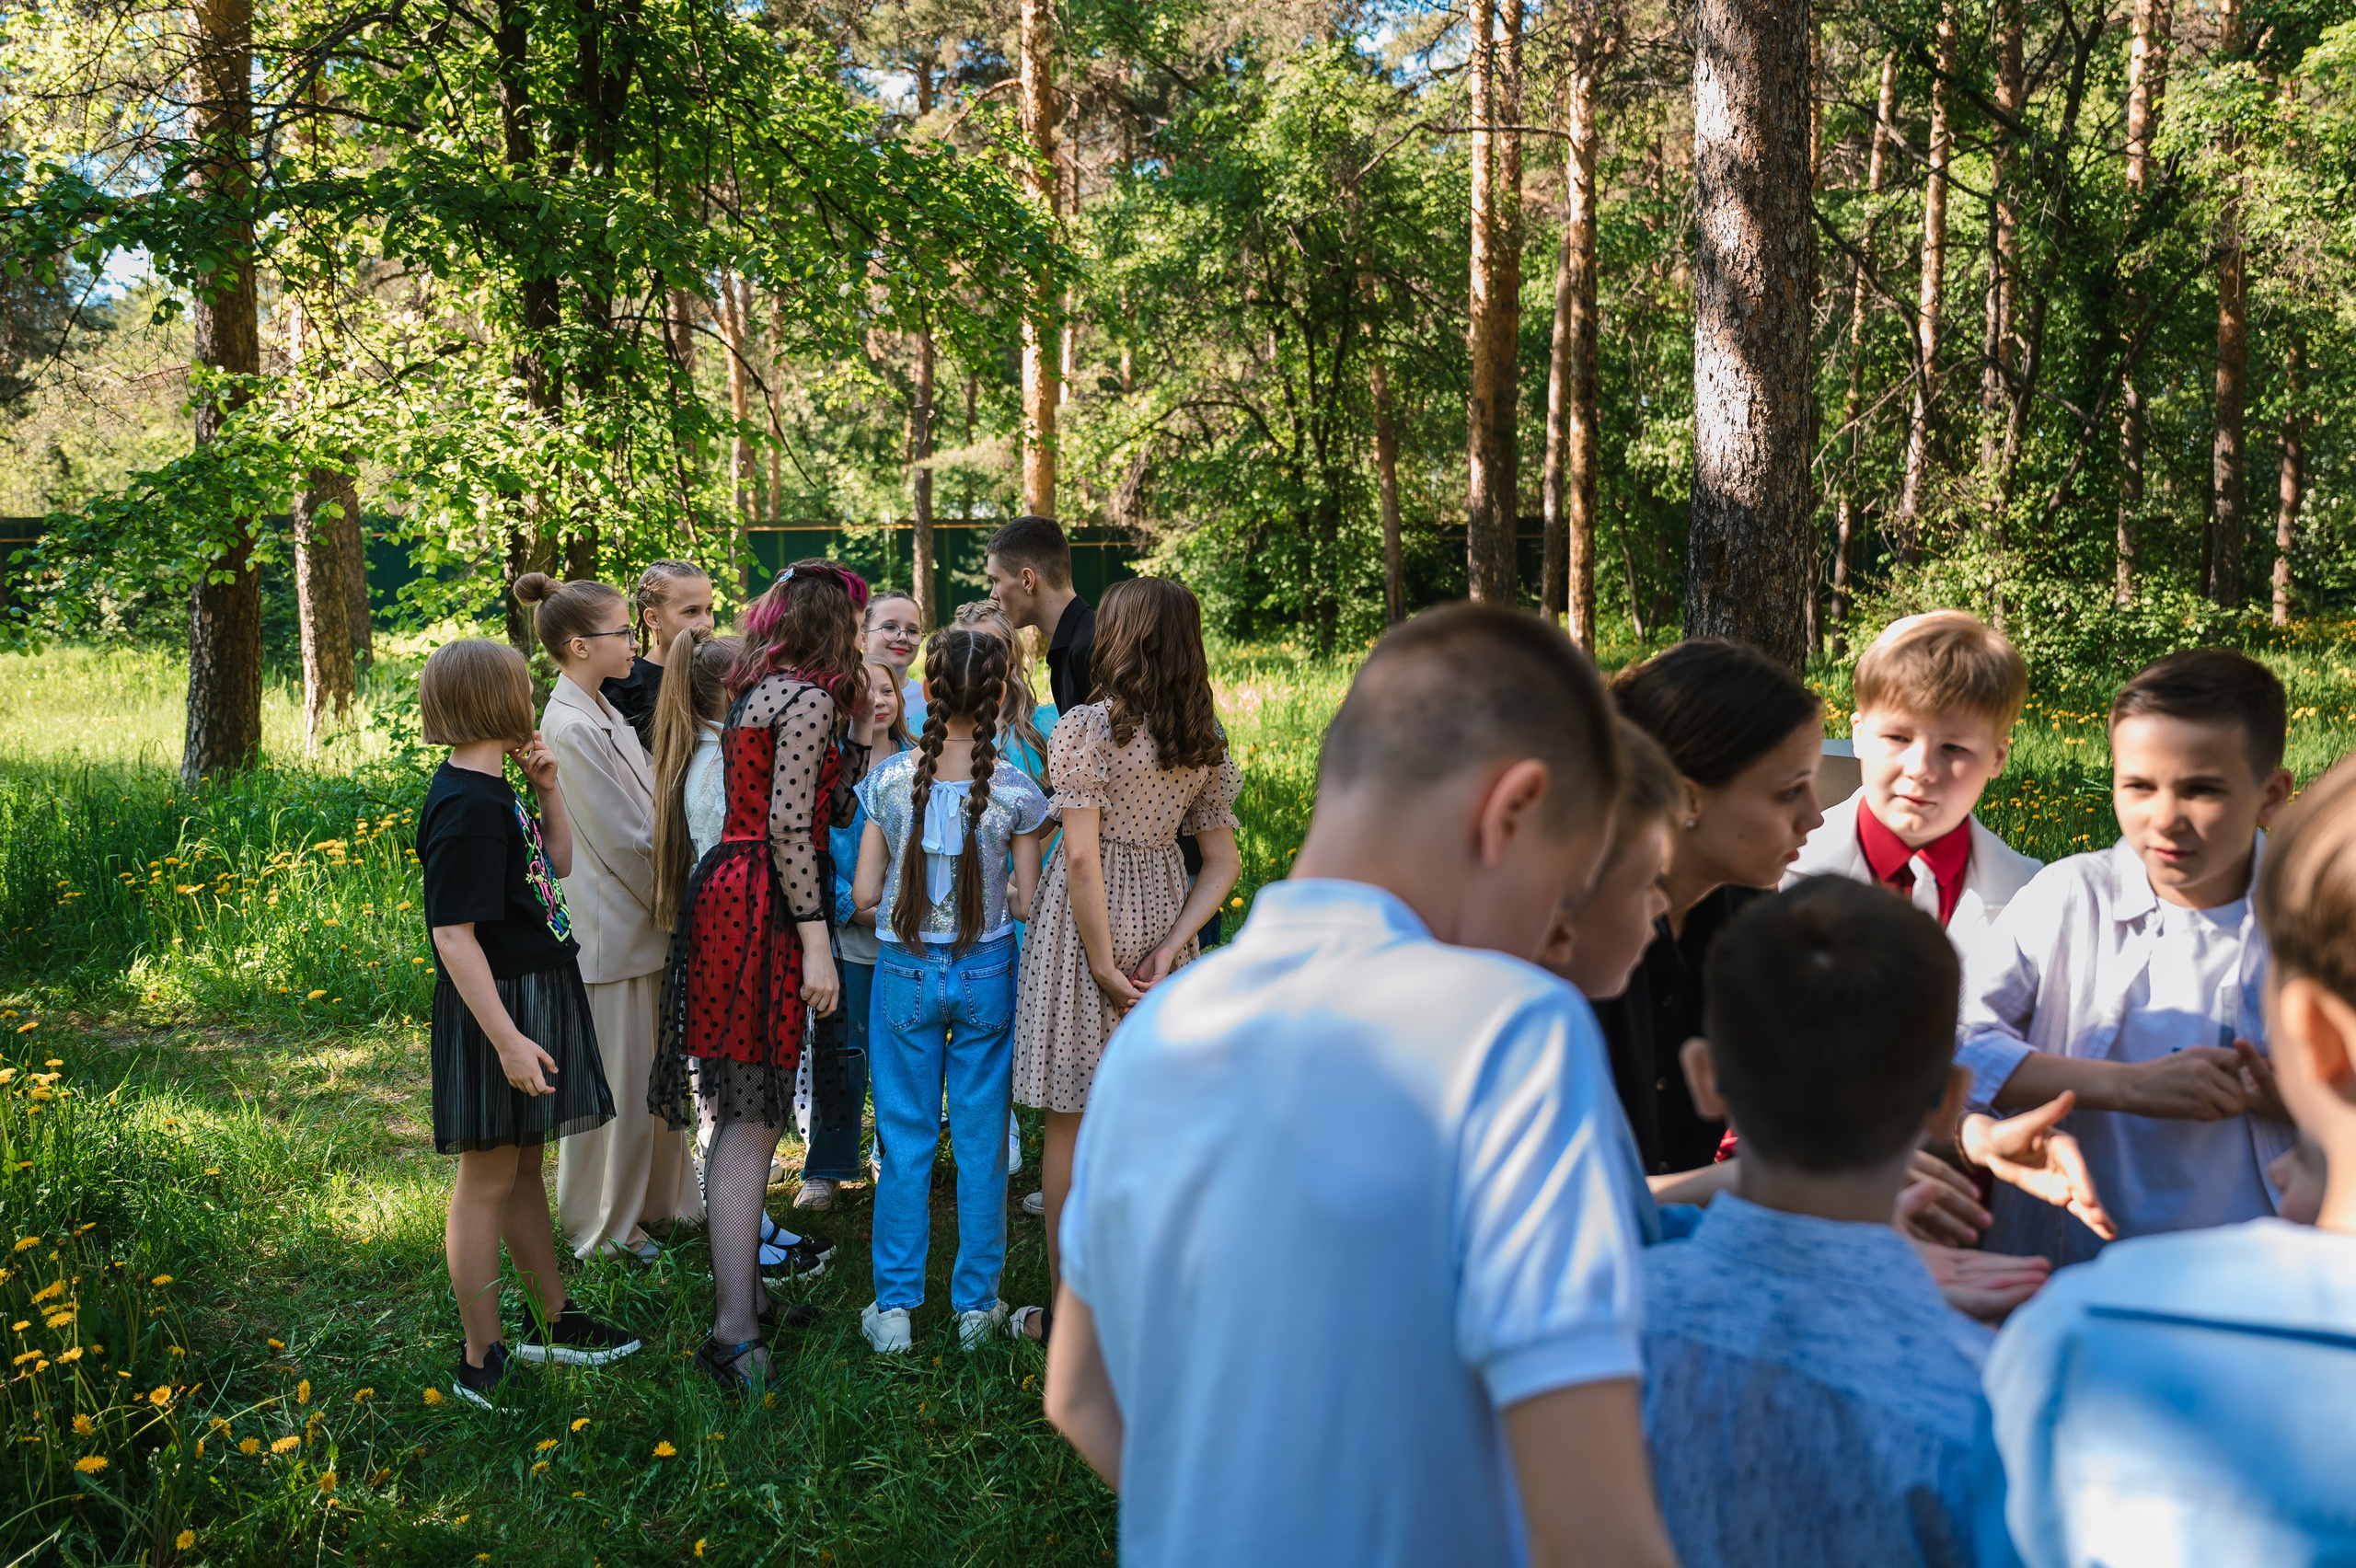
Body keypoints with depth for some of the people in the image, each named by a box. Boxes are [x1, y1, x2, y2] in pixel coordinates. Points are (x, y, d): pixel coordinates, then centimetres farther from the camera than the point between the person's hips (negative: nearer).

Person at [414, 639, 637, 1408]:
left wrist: (549, 789, 6)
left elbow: (558, 864, 21)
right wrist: (508, 1039, -26)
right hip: (498, 1007, -10)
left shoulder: (492, 791, 9)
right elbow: (453, 934, -24)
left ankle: (553, 1321, 32)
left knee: (524, 1167, 19)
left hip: (538, 992, 10)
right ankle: (482, 1361, 11)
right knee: (488, 1181, 0)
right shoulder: (466, 807, -21)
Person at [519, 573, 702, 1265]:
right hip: (609, 932, -9)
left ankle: (655, 1202, 33)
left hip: (643, 924, 9)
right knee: (612, 1085, 4)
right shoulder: (569, 726, -19)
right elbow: (625, 839, -19)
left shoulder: (604, 715, 11)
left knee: (652, 1076, 19)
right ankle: (602, 1227, 18)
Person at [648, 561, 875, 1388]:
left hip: (729, 891, 10)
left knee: (748, 1111, 16)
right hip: (761, 911, -10)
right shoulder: (810, 697, -11)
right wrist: (817, 941, -19)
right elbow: (789, 825, -19)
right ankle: (734, 1329, -6)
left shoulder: (760, 694, 18)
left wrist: (858, 730, 22)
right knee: (752, 1119, -9)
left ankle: (741, 1291, 26)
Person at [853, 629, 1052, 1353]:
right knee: (982, 1140, 10)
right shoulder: (1016, 791, -9)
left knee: (905, 1139, 10)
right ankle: (976, 1304, 19)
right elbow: (1027, 903, -6)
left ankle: (894, 1307, 15)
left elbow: (865, 894, -4)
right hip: (986, 973, -1)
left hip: (904, 970, 1)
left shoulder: (889, 781, -7)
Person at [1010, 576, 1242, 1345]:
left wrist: (1104, 965, -16)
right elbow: (1223, 864, 1)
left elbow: (1081, 857, -21)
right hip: (1164, 913, 6)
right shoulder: (1207, 740, 3)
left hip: (1089, 920, -5)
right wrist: (1167, 951, -6)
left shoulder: (1085, 727, -15)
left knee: (1071, 1123, 6)